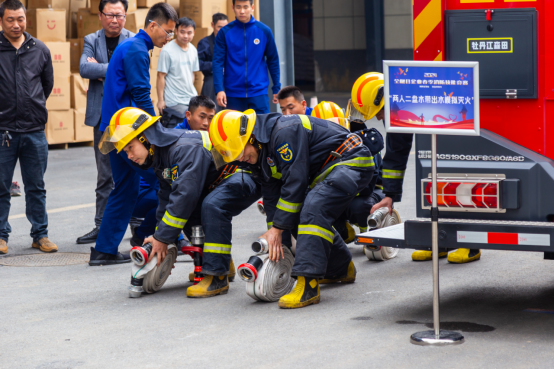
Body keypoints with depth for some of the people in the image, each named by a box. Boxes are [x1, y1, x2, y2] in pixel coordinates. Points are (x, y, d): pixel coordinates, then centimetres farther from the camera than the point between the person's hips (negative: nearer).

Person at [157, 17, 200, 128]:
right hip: (174, 102, -6)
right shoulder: (167, 51, -10)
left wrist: (191, 91, 16)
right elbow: (161, 76, -9)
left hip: (192, 99, 6)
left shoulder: (193, 50, 10)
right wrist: (160, 100, -10)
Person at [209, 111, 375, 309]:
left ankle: (308, 285, -32)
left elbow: (295, 182, -24)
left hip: (353, 162, -11)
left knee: (313, 210, -27)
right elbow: (271, 192, 13)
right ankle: (342, 269, 34)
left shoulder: (284, 132, -25)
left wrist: (278, 228, -18)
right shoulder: (263, 148, 8)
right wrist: (274, 233, 4)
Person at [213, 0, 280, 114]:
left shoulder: (264, 31, 2)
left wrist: (277, 88, 7)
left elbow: (273, 61, 8)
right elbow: (218, 62, -5)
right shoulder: (225, 32, -1)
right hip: (233, 93, 0)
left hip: (259, 91, 0)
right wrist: (219, 89, -16)